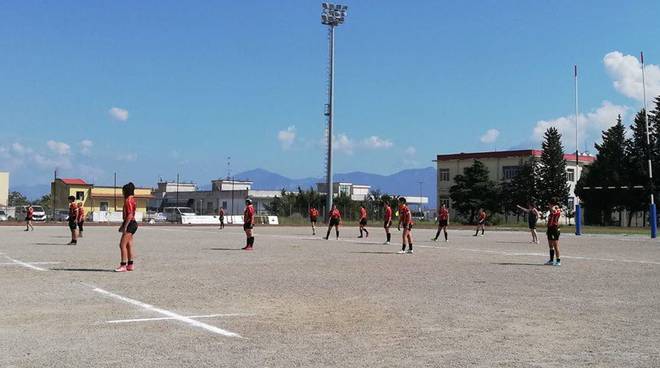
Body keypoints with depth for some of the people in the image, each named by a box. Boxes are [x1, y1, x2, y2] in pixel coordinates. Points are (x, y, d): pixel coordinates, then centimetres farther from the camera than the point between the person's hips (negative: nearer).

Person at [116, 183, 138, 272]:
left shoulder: (128, 200, -14)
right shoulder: (131, 199, 17)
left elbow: (130, 215, -21)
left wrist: (125, 227, -21)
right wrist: (122, 225, 25)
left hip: (130, 224, -10)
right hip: (132, 224, 10)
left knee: (122, 245, -10)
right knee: (129, 245, 13)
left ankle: (123, 266, -10)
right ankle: (130, 265, 17)